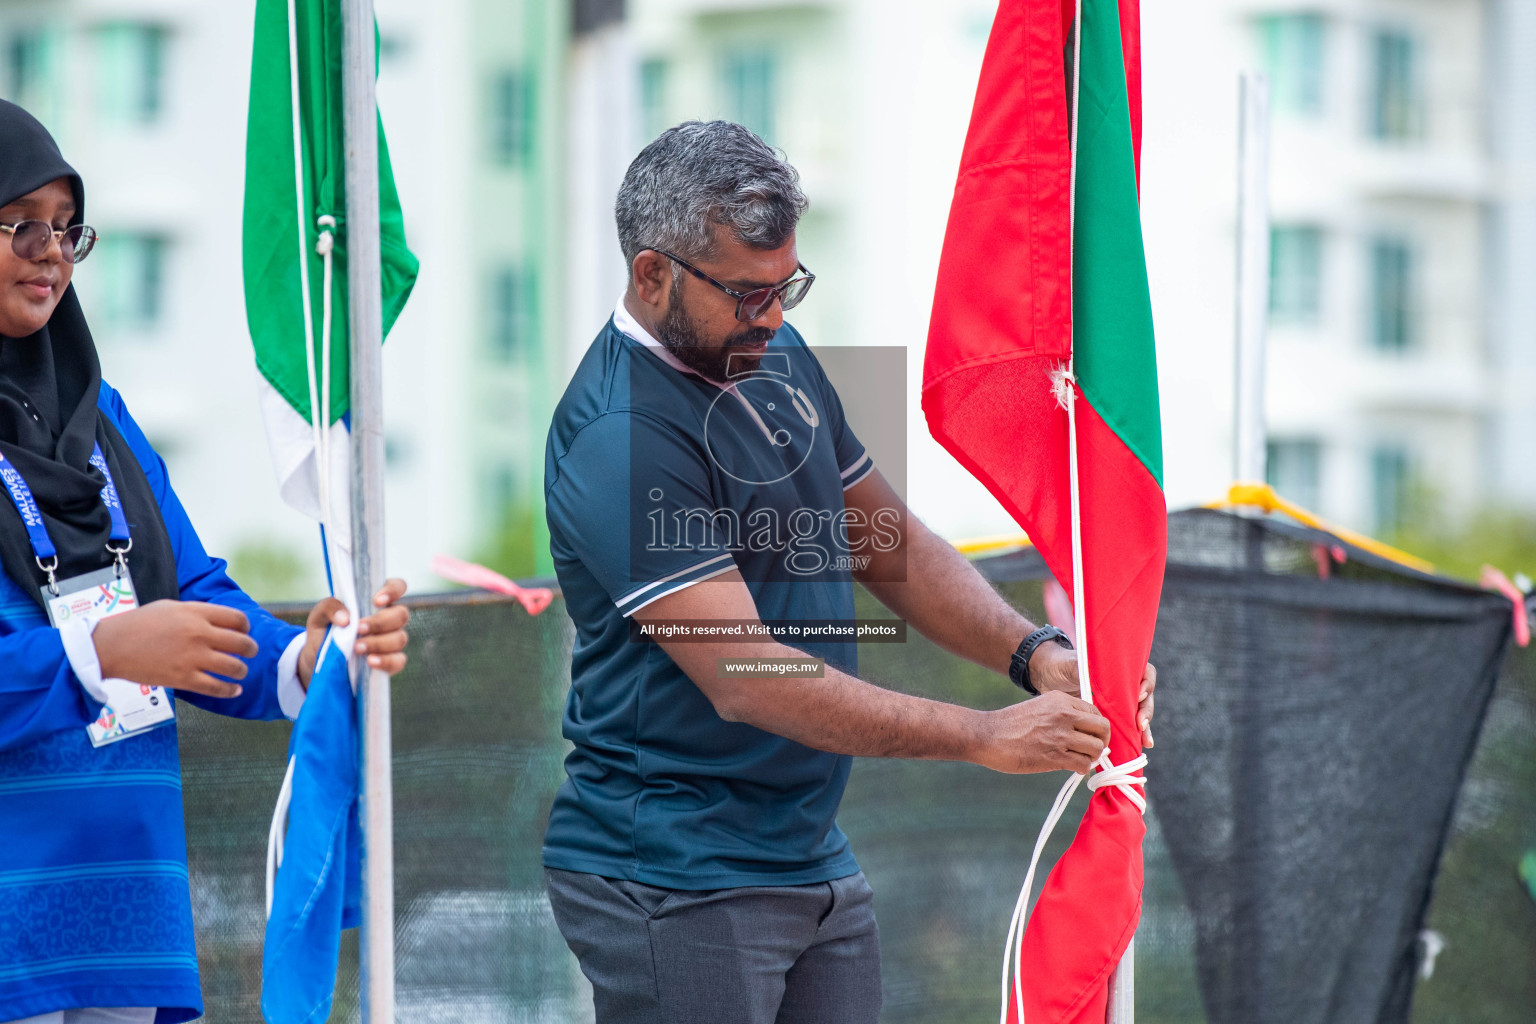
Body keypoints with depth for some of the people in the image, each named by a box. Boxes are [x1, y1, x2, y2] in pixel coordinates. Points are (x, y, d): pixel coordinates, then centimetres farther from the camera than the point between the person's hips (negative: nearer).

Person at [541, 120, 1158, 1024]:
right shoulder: (618, 437, -20)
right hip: (674, 887, -8)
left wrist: (1034, 653, -2)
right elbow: (744, 678, -24)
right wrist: (984, 738, -24)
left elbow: (889, 545, 16)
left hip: (812, 850, 8)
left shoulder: (778, 358, 9)